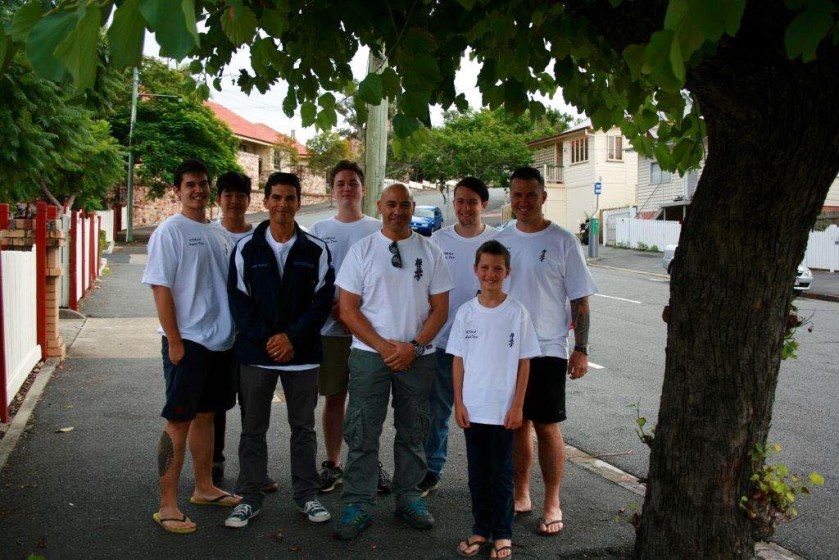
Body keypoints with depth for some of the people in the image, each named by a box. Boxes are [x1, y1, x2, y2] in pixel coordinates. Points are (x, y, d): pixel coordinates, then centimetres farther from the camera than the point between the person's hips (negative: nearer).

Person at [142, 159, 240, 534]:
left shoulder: (218, 235, 12)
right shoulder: (170, 232, -9)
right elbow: (161, 288, -14)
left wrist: (232, 332, 13)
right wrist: (174, 341, -17)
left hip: (220, 342, 7)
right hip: (187, 343, -7)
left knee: (206, 415, 16)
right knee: (178, 421, -3)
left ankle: (204, 488, 28)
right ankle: (167, 506, 4)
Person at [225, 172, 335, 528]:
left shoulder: (316, 250, 2)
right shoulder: (246, 249, 2)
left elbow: (324, 300, -1)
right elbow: (238, 300, 0)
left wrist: (293, 337, -11)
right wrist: (265, 339, -11)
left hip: (302, 353, 0)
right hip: (255, 353, 0)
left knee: (303, 428, 10)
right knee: (253, 429, 8)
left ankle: (307, 494, 23)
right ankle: (249, 497, 19)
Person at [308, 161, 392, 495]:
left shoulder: (379, 230, 5)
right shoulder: (318, 230, 9)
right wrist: (333, 308, -9)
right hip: (330, 327, 1)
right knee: (334, 396, 7)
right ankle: (332, 464, 16)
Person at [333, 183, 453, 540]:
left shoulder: (430, 253, 6)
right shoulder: (361, 250, 2)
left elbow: (440, 309, 4)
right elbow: (347, 309, -2)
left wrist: (413, 346, -10)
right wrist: (383, 346, -10)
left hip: (418, 356, 2)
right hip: (369, 354, -1)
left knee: (413, 433, 10)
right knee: (362, 433, -1)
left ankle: (408, 498, 24)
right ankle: (357, 504, 10)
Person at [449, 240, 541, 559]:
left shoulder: (518, 313, -6)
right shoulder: (466, 312, 0)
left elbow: (524, 363, -3)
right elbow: (458, 361, 3)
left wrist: (517, 406, -6)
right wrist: (459, 403, -1)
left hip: (504, 409, -2)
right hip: (472, 409, 2)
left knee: (502, 473, 9)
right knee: (477, 473, 13)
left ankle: (502, 534, 22)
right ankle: (481, 529, 27)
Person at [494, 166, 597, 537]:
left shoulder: (563, 242, -4)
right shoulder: (501, 240, 8)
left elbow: (579, 300, -4)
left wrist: (581, 349, -8)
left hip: (547, 350, -4)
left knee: (546, 427, 1)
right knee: (517, 424, 12)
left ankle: (552, 504, 14)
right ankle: (521, 496, 24)